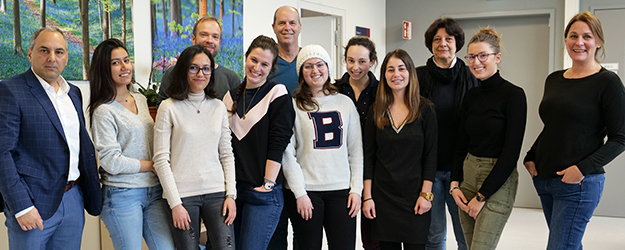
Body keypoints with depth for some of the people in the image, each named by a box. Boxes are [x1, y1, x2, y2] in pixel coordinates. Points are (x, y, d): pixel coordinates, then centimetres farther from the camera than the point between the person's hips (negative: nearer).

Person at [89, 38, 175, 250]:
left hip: (154, 191, 6)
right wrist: (154, 165, -8)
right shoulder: (103, 111, -9)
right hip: (123, 195, -6)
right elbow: (111, 162, -14)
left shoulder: (141, 99, 12)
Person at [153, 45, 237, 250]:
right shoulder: (169, 107, -1)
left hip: (217, 193, 3)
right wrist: (175, 203, -9)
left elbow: (227, 154, 11)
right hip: (183, 195, -3)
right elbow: (161, 160, -4)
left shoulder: (219, 107, 10)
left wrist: (231, 194, 2)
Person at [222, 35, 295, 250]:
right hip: (233, 190, 6)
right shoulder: (231, 96, 12)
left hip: (264, 193, -5)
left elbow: (278, 143, -10)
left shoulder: (277, 94, -3)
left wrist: (268, 184, -15)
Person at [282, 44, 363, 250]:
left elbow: (356, 150, 10)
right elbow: (287, 154, -3)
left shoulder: (345, 103, 10)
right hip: (306, 191, -2)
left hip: (341, 190, 2)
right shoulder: (294, 105, 1)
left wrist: (356, 189, 3)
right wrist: (299, 193, -9)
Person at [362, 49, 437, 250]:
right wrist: (367, 196, 0)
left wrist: (426, 194, -8)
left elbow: (430, 155, -2)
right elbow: (368, 156, 4)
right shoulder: (376, 111, 4)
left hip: (414, 196, -1)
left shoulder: (425, 110, -1)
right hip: (383, 195, 2)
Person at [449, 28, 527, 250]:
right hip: (468, 175, 6)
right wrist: (455, 183, 0)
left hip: (498, 181, -6)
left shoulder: (513, 95, -10)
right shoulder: (471, 95, 8)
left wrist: (482, 196, -13)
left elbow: (511, 152, -14)